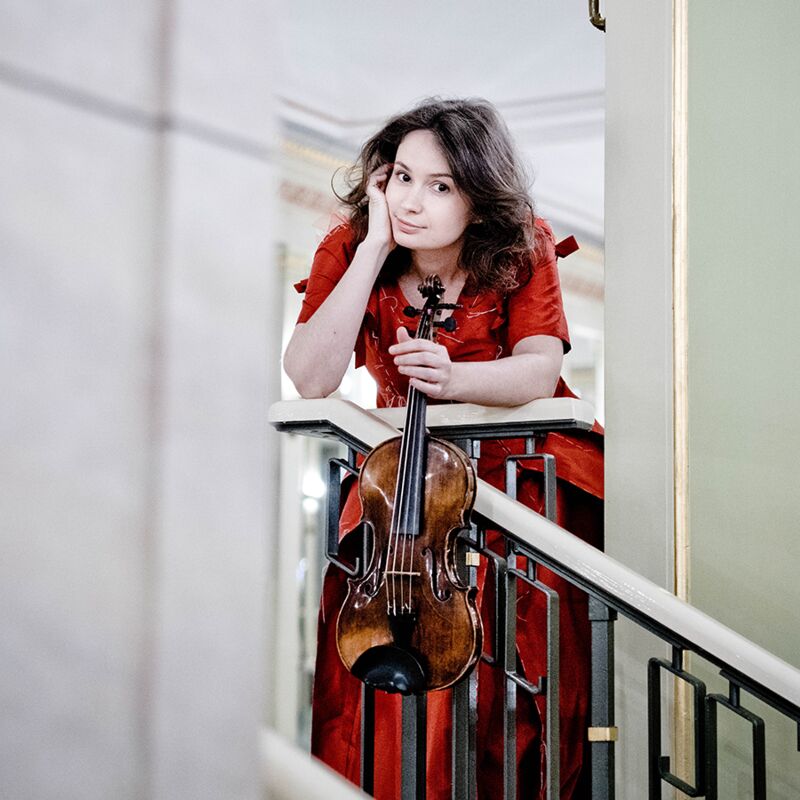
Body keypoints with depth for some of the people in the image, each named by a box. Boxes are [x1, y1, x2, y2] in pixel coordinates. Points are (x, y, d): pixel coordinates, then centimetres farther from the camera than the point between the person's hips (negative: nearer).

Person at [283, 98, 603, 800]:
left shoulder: (522, 247, -10)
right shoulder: (348, 250, -10)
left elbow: (538, 373, -22)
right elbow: (310, 380, -24)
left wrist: (453, 378, -43)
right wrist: (375, 248, -25)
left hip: (520, 454, -1)